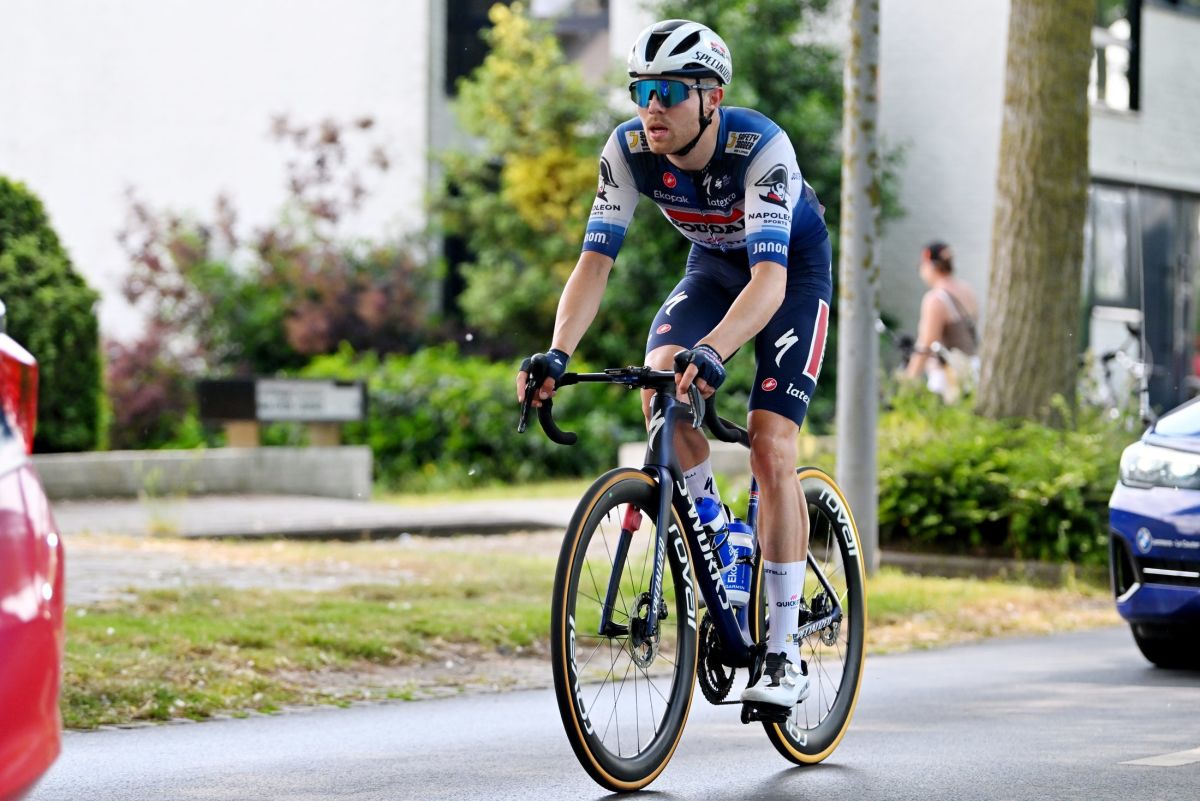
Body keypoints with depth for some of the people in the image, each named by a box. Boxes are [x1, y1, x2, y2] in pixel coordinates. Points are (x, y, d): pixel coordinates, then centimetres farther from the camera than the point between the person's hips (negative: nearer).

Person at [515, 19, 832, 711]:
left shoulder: (761, 147, -36)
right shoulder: (629, 150, -23)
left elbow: (770, 276, -46)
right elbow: (595, 261, -24)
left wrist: (711, 353, -62)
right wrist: (557, 354, -41)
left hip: (795, 270, -4)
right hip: (714, 264, 4)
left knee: (771, 449, -16)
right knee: (660, 384, -27)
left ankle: (786, 657, -8)